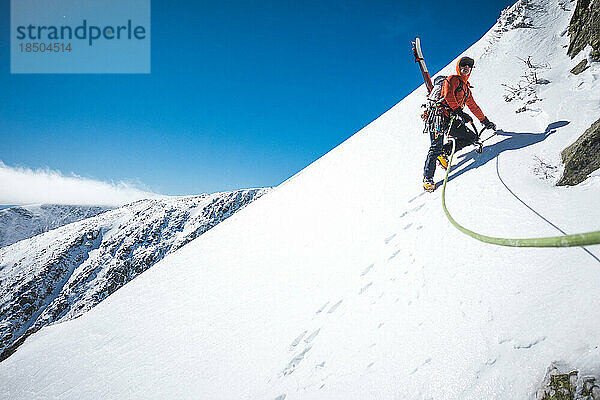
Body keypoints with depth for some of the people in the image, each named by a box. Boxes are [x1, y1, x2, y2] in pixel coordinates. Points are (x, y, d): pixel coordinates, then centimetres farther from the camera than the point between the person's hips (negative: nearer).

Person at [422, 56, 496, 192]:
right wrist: (459, 112, -20)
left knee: (473, 137, -8)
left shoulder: (466, 87, 28)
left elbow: (473, 106, 37)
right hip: (442, 116, -7)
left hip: (453, 121, 8)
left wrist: (485, 121, 40)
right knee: (436, 147, -17)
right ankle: (428, 178, -14)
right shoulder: (452, 79, 5)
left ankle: (444, 152, -1)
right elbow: (448, 95, -12)